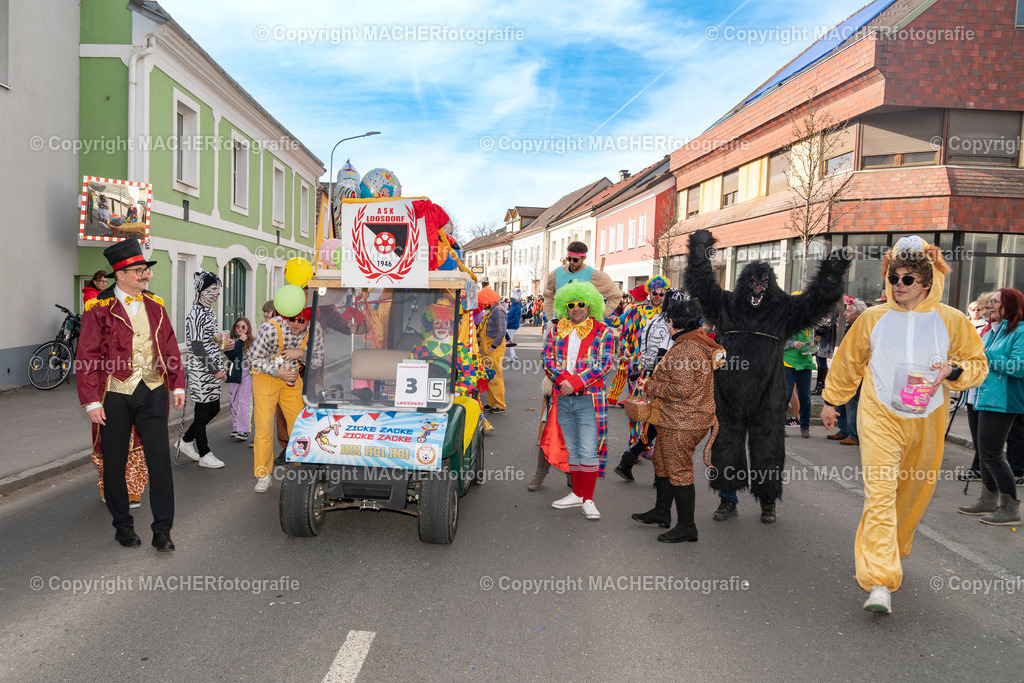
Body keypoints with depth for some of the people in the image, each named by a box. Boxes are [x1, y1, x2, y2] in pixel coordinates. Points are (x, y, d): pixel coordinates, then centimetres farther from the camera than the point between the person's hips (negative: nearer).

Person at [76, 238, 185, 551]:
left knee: (160, 459, -1)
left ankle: (162, 529, 8)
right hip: (115, 396, -3)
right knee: (115, 462, 9)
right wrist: (91, 401, -11)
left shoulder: (155, 305, 9)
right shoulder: (98, 309, -4)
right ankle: (123, 525, 26)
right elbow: (87, 358, -6)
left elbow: (170, 347, 13)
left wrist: (178, 385, 9)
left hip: (152, 392, 3)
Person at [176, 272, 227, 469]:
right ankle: (204, 455, 14)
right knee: (203, 411, 2)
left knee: (213, 408, 14)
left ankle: (186, 441, 30)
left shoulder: (209, 311, 12)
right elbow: (197, 347, -20)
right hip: (200, 371, -9)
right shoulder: (195, 314, -17)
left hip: (212, 370, 9)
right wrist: (215, 370, -18)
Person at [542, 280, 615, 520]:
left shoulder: (602, 332, 0)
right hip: (562, 399, 4)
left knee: (589, 450, -5)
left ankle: (588, 499, 5)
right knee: (572, 449, 13)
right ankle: (577, 493, 25)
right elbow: (547, 359, 4)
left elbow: (604, 364, -9)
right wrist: (562, 379, -15)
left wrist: (576, 382, -18)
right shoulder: (556, 331, 10)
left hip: (589, 399, -4)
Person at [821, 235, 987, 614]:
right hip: (880, 417, -2)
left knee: (913, 493, 14)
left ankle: (893, 550, 40)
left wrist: (952, 372, -13)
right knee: (880, 493, -12)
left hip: (925, 422, 2)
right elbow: (848, 361, 12)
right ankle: (880, 582, -15)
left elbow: (978, 364, 9)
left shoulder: (951, 321, 0)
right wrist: (831, 400, 17)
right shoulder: (873, 317, 1)